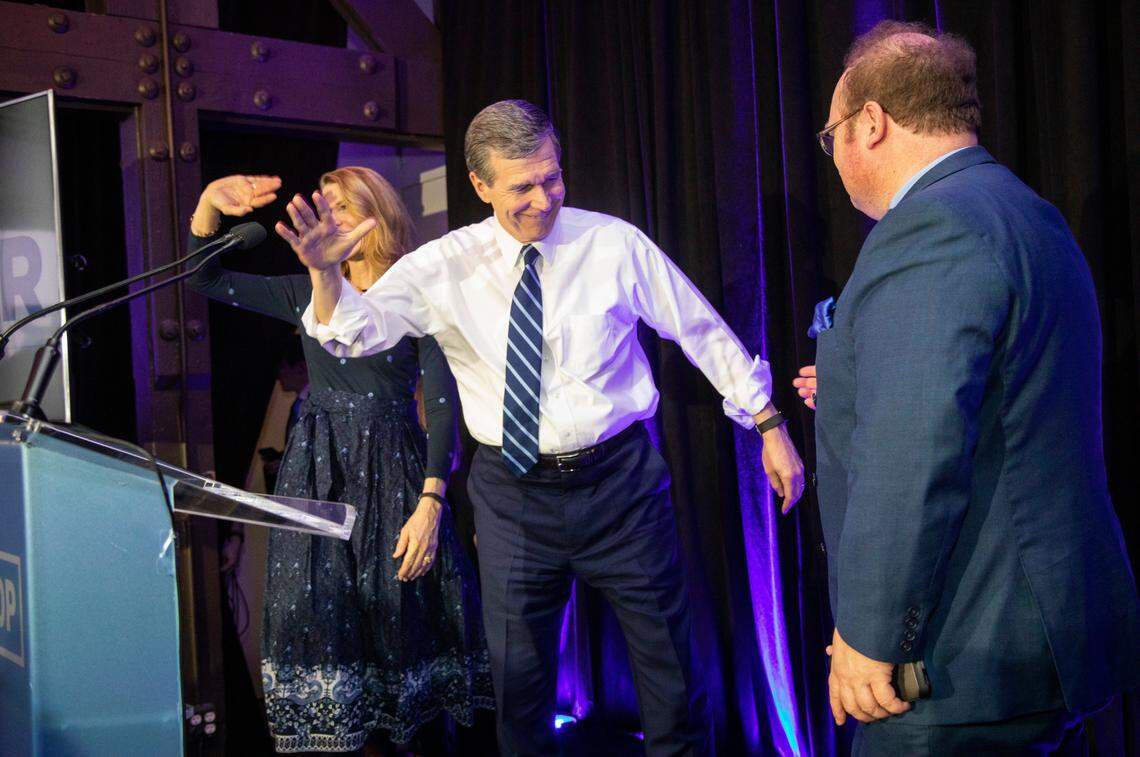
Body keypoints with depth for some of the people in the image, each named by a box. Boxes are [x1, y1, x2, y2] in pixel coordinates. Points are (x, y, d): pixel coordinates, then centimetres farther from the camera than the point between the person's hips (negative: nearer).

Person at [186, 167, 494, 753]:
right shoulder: (310, 293, 11)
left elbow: (442, 406, -8)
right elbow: (207, 280, 11)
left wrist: (431, 503, -17)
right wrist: (209, 205, -6)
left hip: (392, 476, -3)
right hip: (315, 478, 3)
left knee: (397, 624, 0)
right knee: (317, 621, -2)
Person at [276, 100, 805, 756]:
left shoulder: (614, 245, -6)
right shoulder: (444, 268, -4)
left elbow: (705, 332, 2)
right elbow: (358, 329, -12)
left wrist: (770, 424, 3)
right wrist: (327, 274, -34)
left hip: (619, 484, 0)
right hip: (512, 496, 1)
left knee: (670, 663, 9)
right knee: (519, 678, 13)